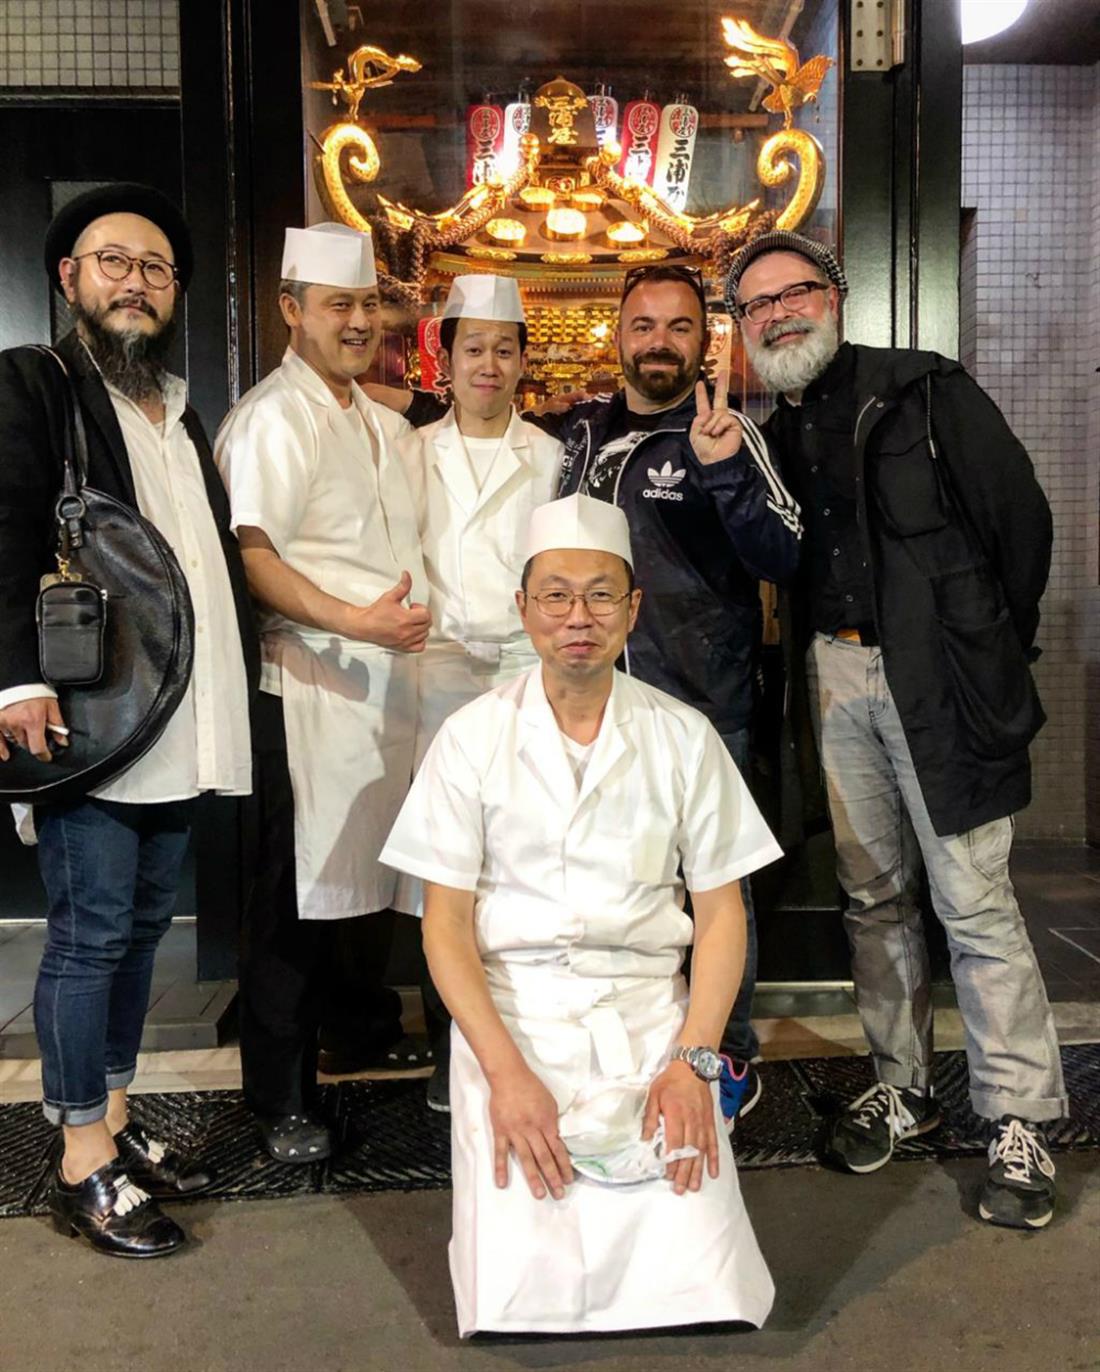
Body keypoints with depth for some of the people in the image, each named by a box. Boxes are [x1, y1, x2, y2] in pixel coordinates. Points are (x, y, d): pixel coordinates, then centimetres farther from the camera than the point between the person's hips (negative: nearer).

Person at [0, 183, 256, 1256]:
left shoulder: (180, 412, 20)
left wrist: (244, 660, 11)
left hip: (179, 724, 7)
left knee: (139, 928, 14)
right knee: (90, 935, -1)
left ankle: (114, 1121, 28)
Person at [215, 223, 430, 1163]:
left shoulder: (385, 424, 18)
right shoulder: (273, 420, -8)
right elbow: (251, 556, -19)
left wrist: (414, 621, 17)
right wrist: (355, 621, -27)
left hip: (392, 685, 8)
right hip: (310, 692, -8)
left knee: (372, 876, 16)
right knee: (300, 899, 0)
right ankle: (284, 1100, 14)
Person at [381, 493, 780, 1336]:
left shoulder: (683, 737, 4)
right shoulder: (473, 738, 1)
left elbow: (722, 911, 5)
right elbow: (445, 923, -1)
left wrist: (694, 1059, -8)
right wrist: (506, 1072, -12)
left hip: (652, 1018, 1)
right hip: (511, 1017, 0)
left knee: (700, 1285, -15)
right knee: (521, 1291, -14)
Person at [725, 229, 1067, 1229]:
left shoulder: (925, 391, -2)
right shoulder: (772, 437, 13)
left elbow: (1021, 515, -3)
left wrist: (994, 653, -1)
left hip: (936, 681, -5)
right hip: (833, 678, 5)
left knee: (974, 901, -4)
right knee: (873, 893, 12)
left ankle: (1018, 1122, 9)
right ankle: (903, 1084, 27)